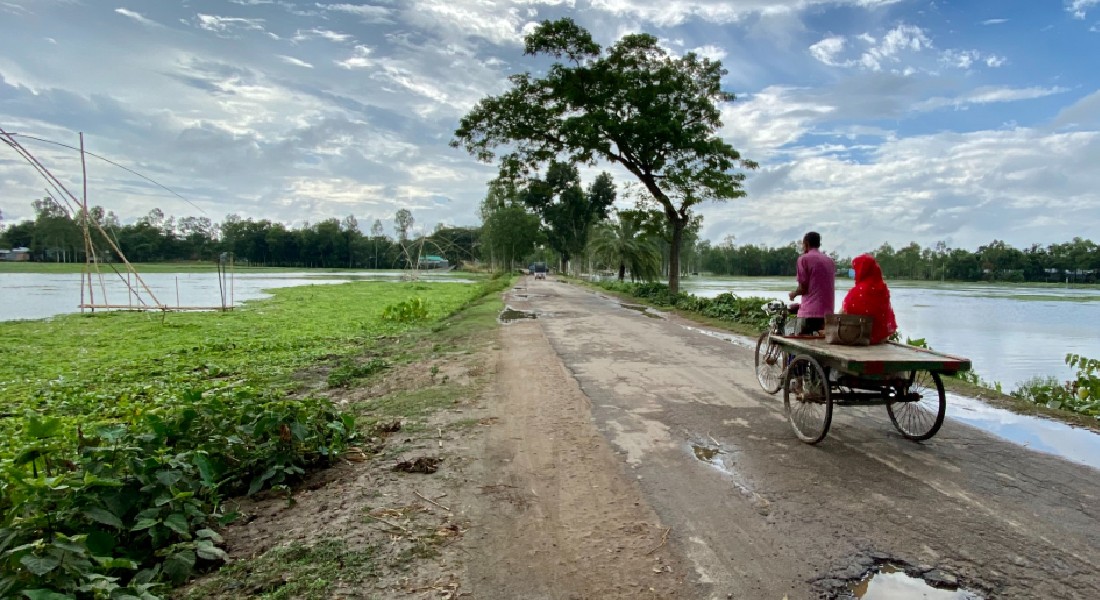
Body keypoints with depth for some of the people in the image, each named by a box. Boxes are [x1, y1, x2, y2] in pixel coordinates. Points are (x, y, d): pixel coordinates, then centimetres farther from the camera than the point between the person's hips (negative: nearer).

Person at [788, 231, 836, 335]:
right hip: (828, 314, 6)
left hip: (809, 314, -6)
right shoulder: (830, 261, 15)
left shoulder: (804, 258, -3)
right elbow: (828, 288, 20)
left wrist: (793, 294, 12)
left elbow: (803, 288, -8)